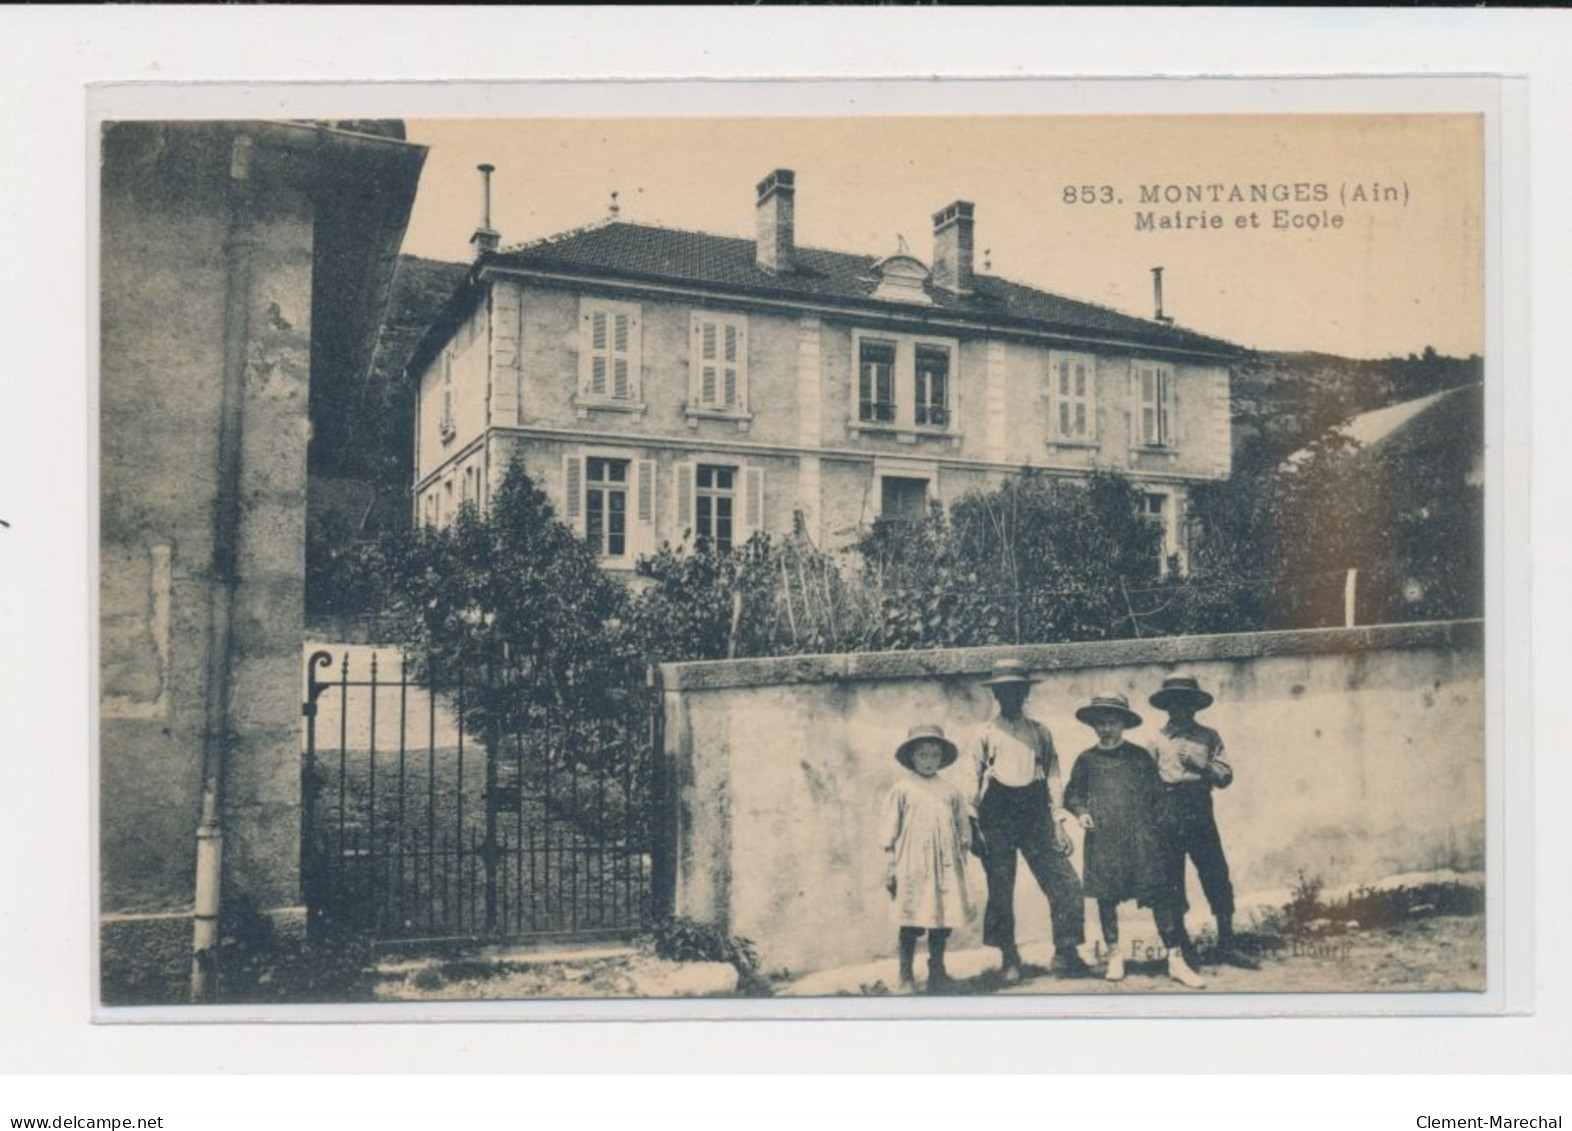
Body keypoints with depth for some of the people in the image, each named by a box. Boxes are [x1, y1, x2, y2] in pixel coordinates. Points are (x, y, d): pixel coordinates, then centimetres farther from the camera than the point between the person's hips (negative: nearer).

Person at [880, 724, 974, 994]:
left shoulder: (951, 790, 9)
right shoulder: (902, 789, 1)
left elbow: (963, 829, 15)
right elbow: (890, 831, 2)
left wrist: (962, 859, 12)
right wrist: (889, 867, -1)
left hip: (945, 865, 3)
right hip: (912, 865, -3)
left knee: (944, 919, 5)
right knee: (911, 921, -1)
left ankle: (937, 972, 22)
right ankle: (906, 977, 10)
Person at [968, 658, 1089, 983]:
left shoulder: (1040, 731, 10)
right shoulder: (986, 734, 5)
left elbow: (1053, 776, 8)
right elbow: (974, 782, 4)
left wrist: (1059, 823, 0)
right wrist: (975, 828, -3)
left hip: (1035, 813, 2)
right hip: (998, 815, -1)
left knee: (1066, 885, -7)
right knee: (1000, 890, 3)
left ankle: (1064, 954, 7)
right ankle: (1009, 959, 19)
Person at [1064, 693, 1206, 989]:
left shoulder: (1140, 756, 6)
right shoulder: (1087, 760, 9)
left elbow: (1157, 792, 8)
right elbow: (1072, 793, 17)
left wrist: (1153, 825, -2)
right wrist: (1081, 812, -2)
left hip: (1140, 838, -1)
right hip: (1103, 840, 1)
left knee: (1158, 894, -7)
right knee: (1106, 897, 6)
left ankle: (1176, 959, -4)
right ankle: (1114, 956, 23)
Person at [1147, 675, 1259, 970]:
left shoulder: (1208, 736, 10)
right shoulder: (1157, 741, 6)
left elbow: (1226, 777, 4)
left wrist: (1201, 764, -10)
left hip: (1201, 815, 1)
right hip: (1168, 819, -1)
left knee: (1217, 879, -1)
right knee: (1171, 883, 3)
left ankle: (1227, 945, 9)